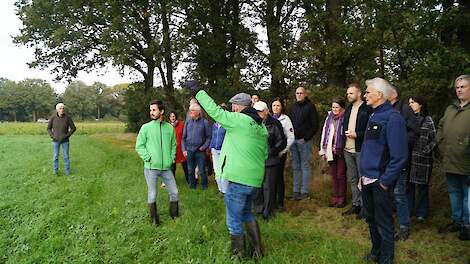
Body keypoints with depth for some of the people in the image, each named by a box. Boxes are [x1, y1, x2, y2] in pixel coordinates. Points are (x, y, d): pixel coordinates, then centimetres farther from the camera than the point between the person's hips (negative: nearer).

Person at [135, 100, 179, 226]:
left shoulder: (169, 127, 3)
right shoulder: (145, 127, -4)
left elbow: (173, 145, 14)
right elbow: (139, 146, -1)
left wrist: (172, 158, 3)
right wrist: (148, 158, -11)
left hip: (166, 167, 3)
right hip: (151, 168, -2)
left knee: (174, 192, 9)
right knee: (152, 195, 8)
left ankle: (175, 215, 30)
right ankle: (154, 219, 25)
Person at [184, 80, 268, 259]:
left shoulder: (238, 119, -12)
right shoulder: (262, 127, 12)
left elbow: (214, 110, -11)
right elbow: (265, 154, 18)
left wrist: (198, 90, -2)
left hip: (239, 180, -8)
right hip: (255, 180, 8)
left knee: (234, 221, 7)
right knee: (246, 213, 27)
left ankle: (239, 256, 18)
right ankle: (257, 250, 30)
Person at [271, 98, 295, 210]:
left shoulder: (285, 119, -2)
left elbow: (291, 138, -5)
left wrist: (282, 151, -10)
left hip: (280, 153, -3)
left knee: (279, 176, 1)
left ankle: (280, 202, 11)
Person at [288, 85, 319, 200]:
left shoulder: (310, 106, -2)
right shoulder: (293, 107, 15)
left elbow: (315, 125, -6)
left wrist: (306, 138, -12)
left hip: (304, 141, -6)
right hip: (293, 140, 6)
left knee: (305, 167, -1)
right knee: (296, 167, 9)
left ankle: (305, 192, 4)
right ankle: (296, 191, 15)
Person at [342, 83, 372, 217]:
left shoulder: (367, 109, -10)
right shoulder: (348, 109, 13)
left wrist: (357, 134, -17)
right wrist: (345, 134, 9)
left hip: (360, 150, -7)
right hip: (348, 149, 7)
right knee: (352, 179, 15)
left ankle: (364, 206, 13)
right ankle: (356, 204, 26)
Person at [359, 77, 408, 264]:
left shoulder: (392, 117, -16)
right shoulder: (374, 116, 12)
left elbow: (399, 155, -21)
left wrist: (385, 181, -18)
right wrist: (362, 175, 15)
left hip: (380, 182, -9)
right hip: (367, 179, 9)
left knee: (383, 223, 5)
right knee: (371, 218, 20)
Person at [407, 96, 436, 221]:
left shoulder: (427, 120, -2)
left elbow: (434, 139, -3)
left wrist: (425, 151, -12)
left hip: (422, 159, -3)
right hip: (408, 157, 3)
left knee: (422, 186, 7)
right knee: (409, 185, 9)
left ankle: (421, 212, 19)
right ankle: (408, 210, 21)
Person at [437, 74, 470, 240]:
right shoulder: (450, 109, 13)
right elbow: (440, 128, 22)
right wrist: (442, 145, 12)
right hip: (450, 162, 7)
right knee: (454, 192, 18)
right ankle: (456, 221, 32)